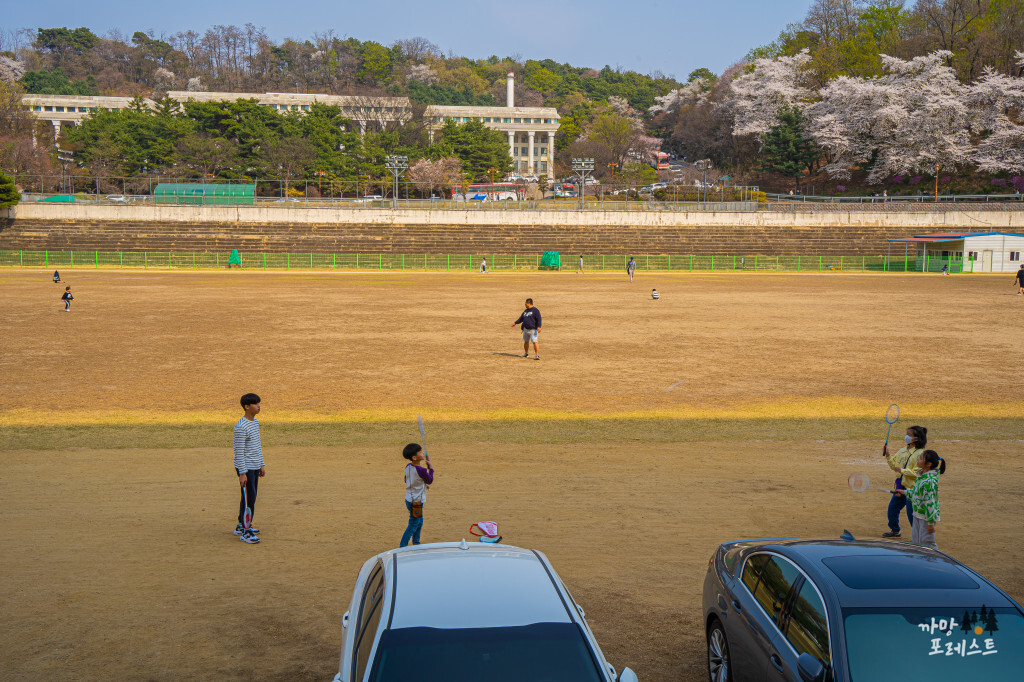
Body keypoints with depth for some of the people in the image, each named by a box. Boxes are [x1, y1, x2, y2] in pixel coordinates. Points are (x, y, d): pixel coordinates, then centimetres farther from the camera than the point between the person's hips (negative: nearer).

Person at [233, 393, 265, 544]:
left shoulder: (255, 422, 11)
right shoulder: (241, 427, -18)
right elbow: (239, 451, -17)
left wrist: (261, 465, 20)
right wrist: (242, 473, -17)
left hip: (255, 468, 9)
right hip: (245, 468, -9)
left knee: (251, 497, 14)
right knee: (248, 498, -7)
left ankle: (241, 526, 26)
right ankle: (245, 532, -1)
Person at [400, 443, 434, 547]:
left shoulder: (408, 467, -1)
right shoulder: (421, 471, -26)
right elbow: (430, 481, -8)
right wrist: (431, 468, 5)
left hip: (409, 499, 9)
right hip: (416, 502, -9)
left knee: (419, 522, 23)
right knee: (413, 525, 2)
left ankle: (416, 542, 34)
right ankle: (402, 546, 7)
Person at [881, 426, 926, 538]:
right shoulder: (902, 450, 8)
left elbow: (917, 473, -20)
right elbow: (894, 466, 14)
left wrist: (902, 470, -21)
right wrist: (887, 456, 1)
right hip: (901, 487, 8)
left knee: (911, 514, -2)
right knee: (892, 508, 16)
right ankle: (895, 530, 35)